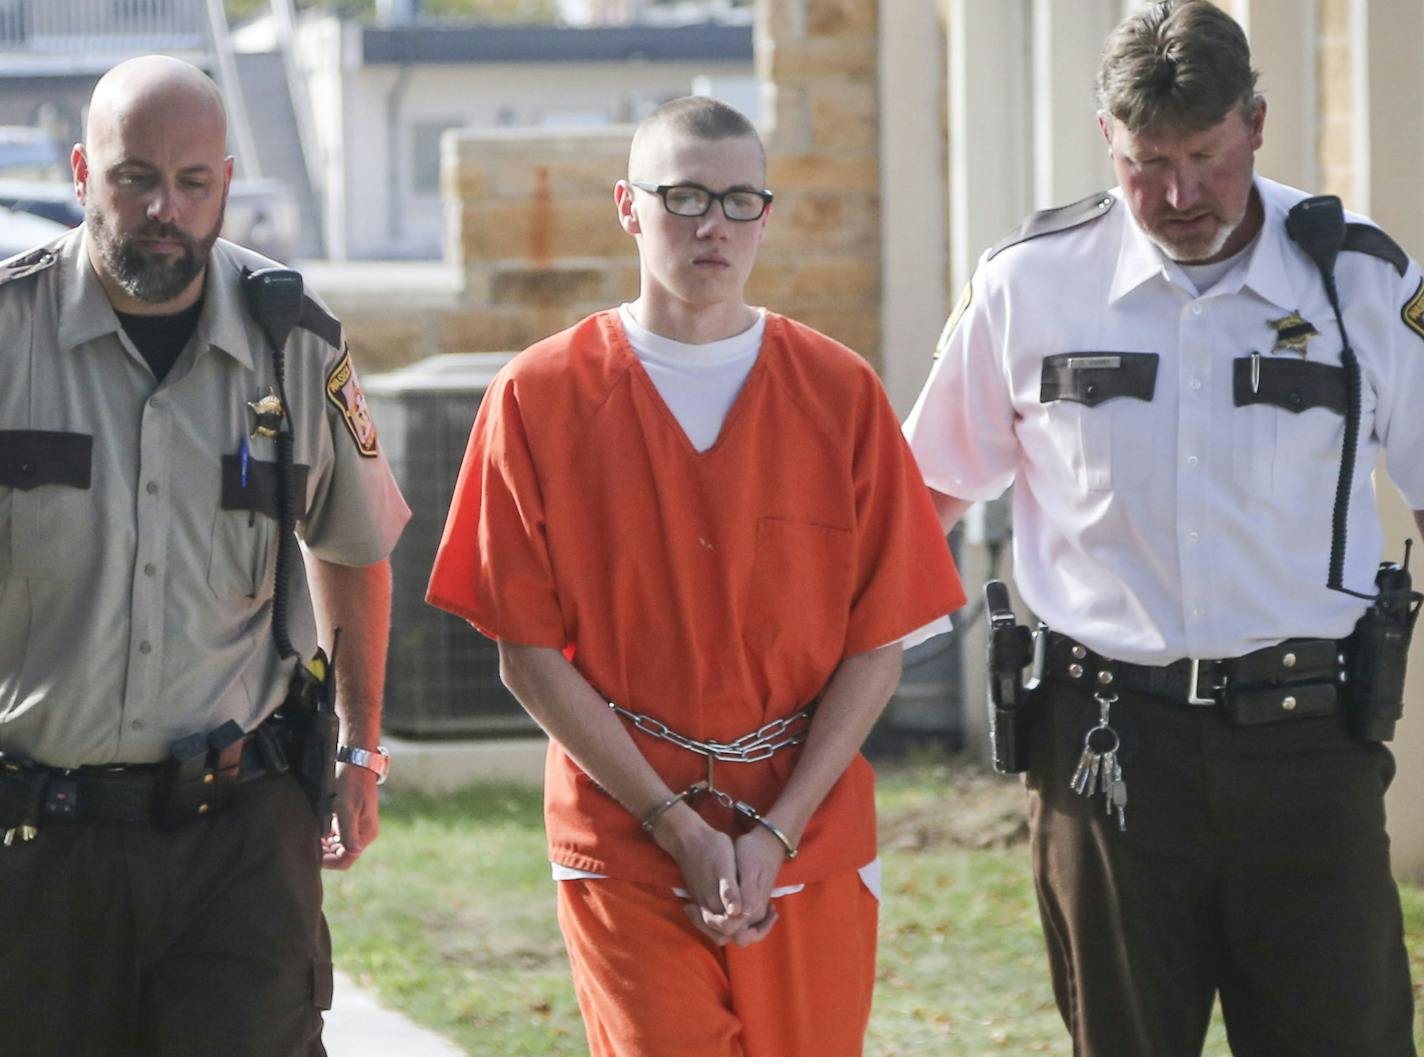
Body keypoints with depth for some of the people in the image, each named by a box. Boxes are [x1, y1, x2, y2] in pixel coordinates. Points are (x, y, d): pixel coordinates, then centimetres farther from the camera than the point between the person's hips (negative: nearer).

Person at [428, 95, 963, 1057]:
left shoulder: (839, 393, 4)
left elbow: (878, 644, 3)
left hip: (809, 843, 2)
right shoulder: (541, 398, 1)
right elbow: (528, 651, -1)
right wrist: (677, 828, -8)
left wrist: (776, 833, -8)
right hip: (625, 846, -2)